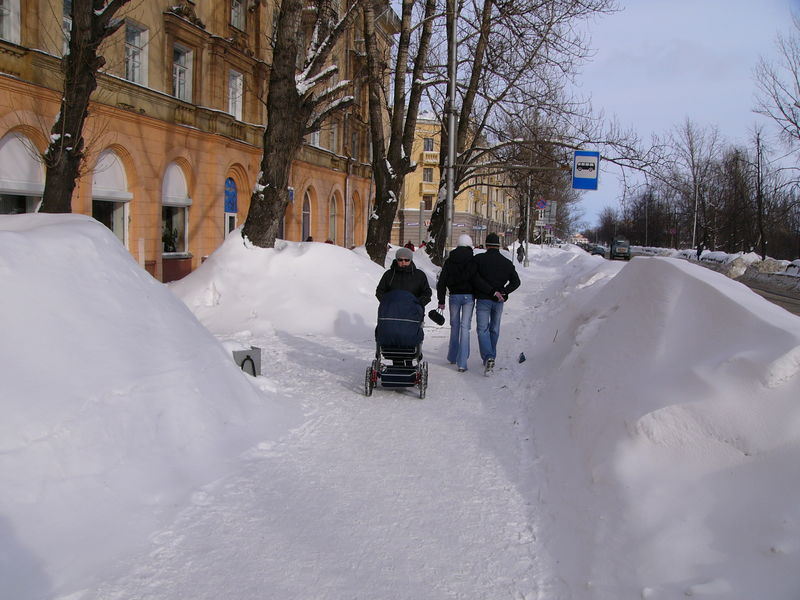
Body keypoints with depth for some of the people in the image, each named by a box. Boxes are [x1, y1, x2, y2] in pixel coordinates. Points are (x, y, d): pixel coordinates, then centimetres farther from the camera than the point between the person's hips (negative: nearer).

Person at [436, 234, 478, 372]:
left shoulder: (449, 261, 2)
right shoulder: (474, 261, -4)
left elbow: (441, 282, 0)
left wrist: (441, 301, 5)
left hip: (454, 296, 2)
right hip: (469, 296, -1)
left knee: (454, 326, 17)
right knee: (465, 327, -2)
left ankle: (452, 357, 27)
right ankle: (462, 363, -7)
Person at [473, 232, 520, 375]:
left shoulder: (479, 259, -5)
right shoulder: (507, 262, 6)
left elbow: (476, 279, -15)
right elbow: (516, 281, 3)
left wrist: (492, 291, -14)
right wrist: (502, 292, -5)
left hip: (483, 300, -3)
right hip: (499, 302, 3)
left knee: (483, 329, -3)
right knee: (494, 330, 17)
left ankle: (488, 358, -22)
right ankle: (491, 357, 25)